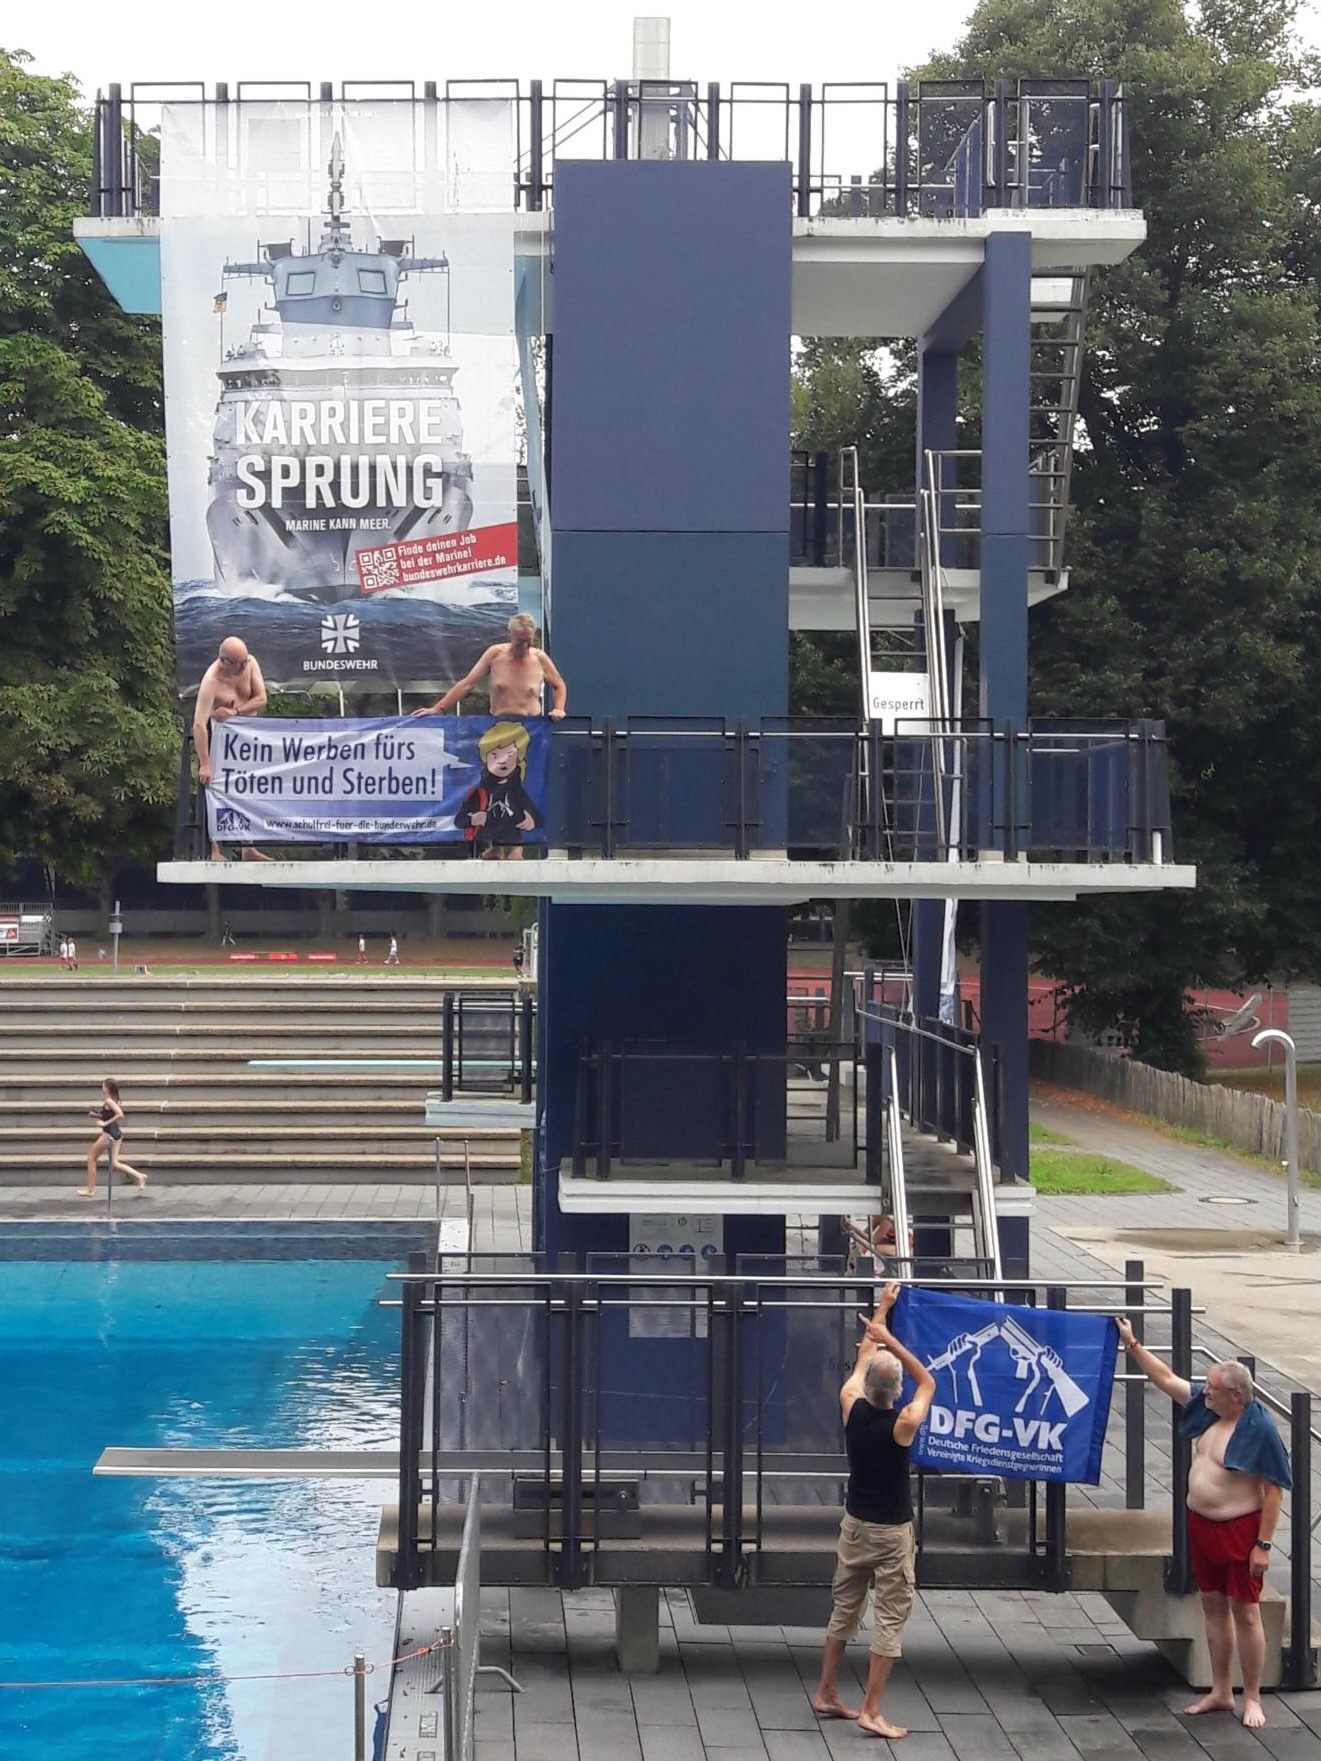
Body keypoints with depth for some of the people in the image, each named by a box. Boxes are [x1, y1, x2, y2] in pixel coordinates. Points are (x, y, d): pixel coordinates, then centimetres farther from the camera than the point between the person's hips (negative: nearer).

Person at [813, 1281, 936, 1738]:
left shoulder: (851, 1406, -9)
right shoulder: (903, 1424, -21)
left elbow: (863, 1356, 7)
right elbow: (928, 1383, -4)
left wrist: (882, 1308, 17)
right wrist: (891, 1340, -12)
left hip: (855, 1525, 5)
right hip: (891, 1533, -5)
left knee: (844, 1610, 17)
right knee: (890, 1619, -1)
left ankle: (826, 1694, 25)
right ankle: (871, 1712, -3)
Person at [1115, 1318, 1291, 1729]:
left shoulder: (1259, 1429, -22)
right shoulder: (1208, 1407, -1)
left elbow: (1273, 1490, -19)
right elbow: (1165, 1378, 11)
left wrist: (1263, 1544, -20)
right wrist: (1132, 1344, 8)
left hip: (1239, 1531, -8)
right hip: (1202, 1525, 8)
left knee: (1244, 1612, 1)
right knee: (1213, 1607, 15)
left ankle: (1252, 1699, 11)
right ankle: (1220, 1692, 25)